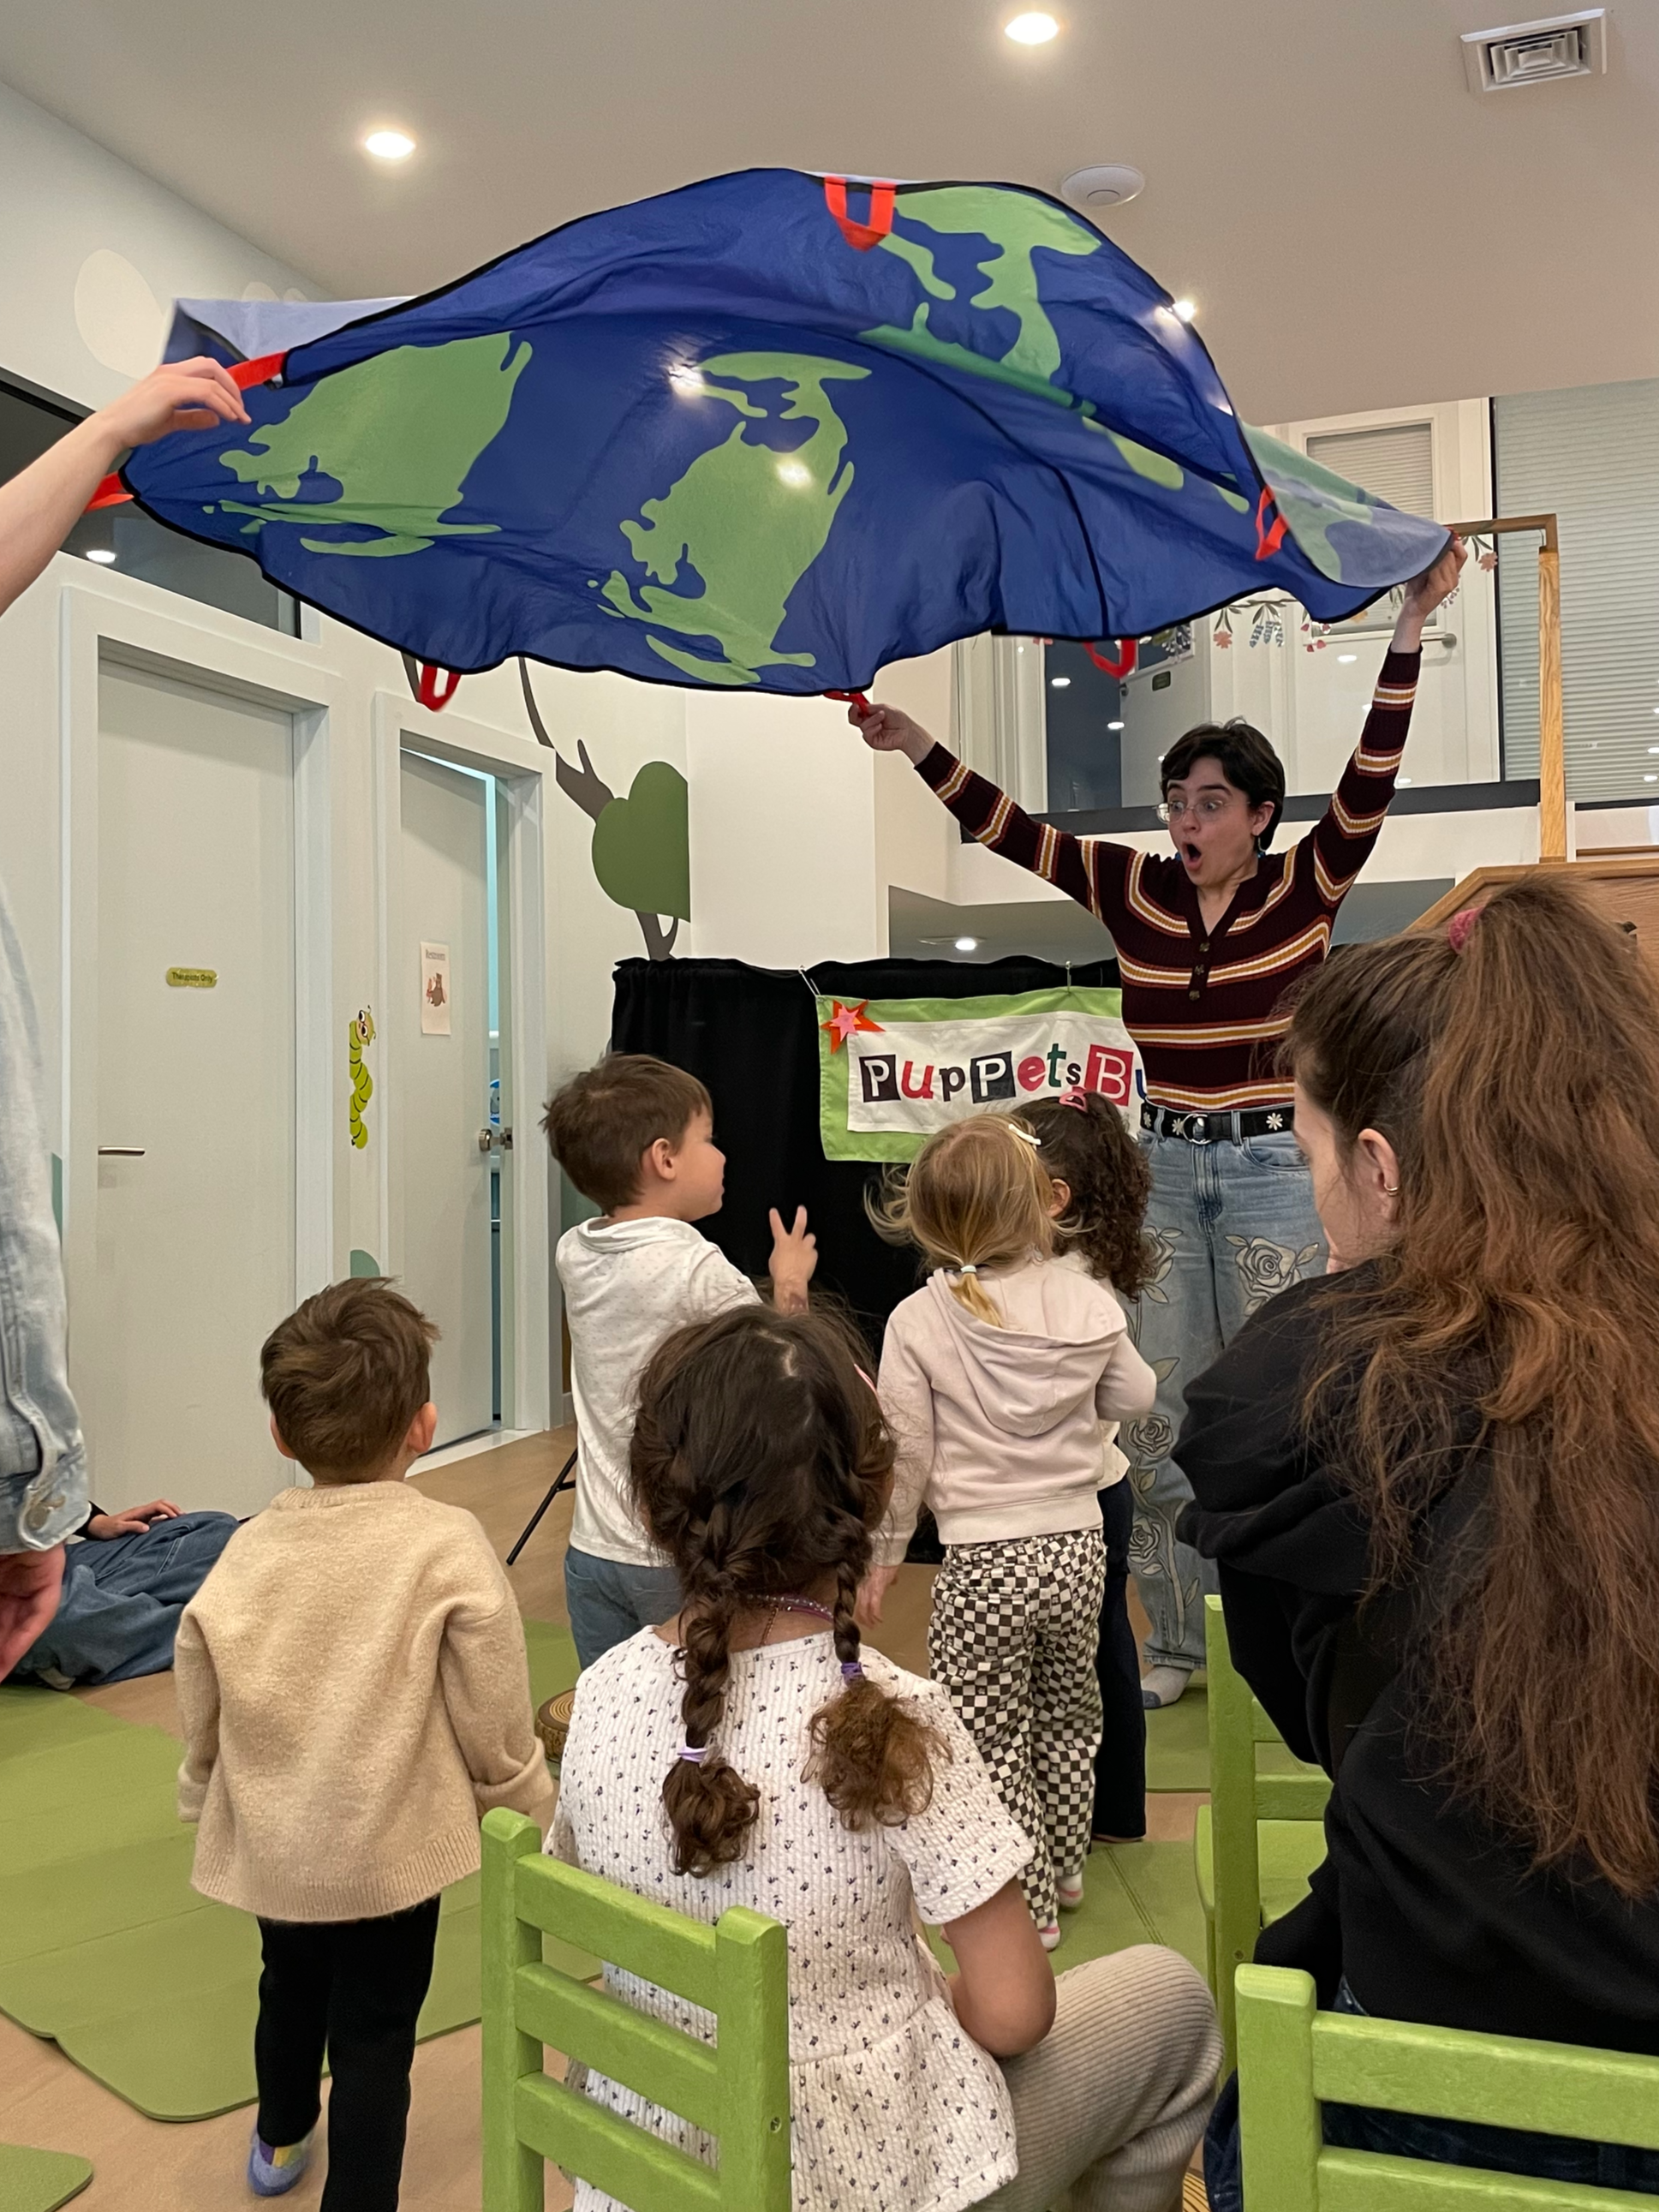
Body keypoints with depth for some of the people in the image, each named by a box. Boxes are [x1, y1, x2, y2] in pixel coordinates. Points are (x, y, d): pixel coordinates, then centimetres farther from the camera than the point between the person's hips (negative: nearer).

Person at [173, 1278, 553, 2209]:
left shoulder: (246, 1551, -7)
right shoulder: (448, 1545, -20)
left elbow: (202, 1724, 3)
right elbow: (497, 1732, -15)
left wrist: (204, 1805, 22)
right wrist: (537, 1820, 2)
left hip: (270, 1846, 6)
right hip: (391, 1851, -5)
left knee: (291, 1985, 29)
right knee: (375, 2035, 12)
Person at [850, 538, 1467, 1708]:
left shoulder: (1305, 888, -4)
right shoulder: (1133, 888, 3)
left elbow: (1371, 781, -16)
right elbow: (1006, 825, 2)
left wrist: (1411, 628, -24)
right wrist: (916, 744, -6)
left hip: (1277, 1169, -3)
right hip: (1164, 1167, 4)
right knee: (1159, 1417, 7)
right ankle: (1177, 1643, 21)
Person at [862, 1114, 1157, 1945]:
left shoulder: (918, 1322, -14)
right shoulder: (1089, 1301, -6)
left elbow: (906, 1455, -10)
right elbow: (1133, 1398, 10)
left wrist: (883, 1551, 3)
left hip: (983, 1562, -4)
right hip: (1078, 1547, 5)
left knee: (995, 1741, 11)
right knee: (1068, 1716, 25)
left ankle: (1028, 1903, 21)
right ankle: (1063, 1869, 41)